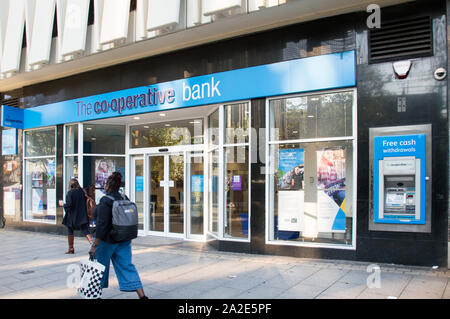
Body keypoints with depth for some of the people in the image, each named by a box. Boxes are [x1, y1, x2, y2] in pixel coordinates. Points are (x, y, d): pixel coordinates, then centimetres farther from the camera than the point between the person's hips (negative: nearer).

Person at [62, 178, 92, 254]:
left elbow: (69, 204, -16)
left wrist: (64, 205, 3)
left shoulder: (69, 193, -11)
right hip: (83, 216, 3)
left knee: (70, 232, 16)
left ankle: (71, 248, 24)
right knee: (85, 231, -2)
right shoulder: (82, 192, 0)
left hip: (72, 216, -2)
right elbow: (86, 202, 3)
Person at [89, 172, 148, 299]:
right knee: (126, 266, 7)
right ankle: (142, 295, 1)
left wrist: (94, 245, -19)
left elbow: (101, 225, -22)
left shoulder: (106, 201, -18)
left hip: (106, 240, -7)